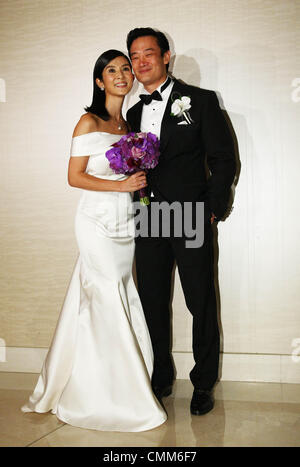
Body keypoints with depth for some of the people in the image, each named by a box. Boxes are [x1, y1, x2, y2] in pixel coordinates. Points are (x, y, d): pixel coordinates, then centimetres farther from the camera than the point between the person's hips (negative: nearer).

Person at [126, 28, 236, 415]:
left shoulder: (201, 100, 1)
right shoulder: (133, 114, 15)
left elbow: (223, 158, -2)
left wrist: (213, 209, -7)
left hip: (191, 220, -4)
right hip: (148, 222, 5)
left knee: (201, 304, 3)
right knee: (153, 304, 11)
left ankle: (204, 383, 20)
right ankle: (161, 379, 27)